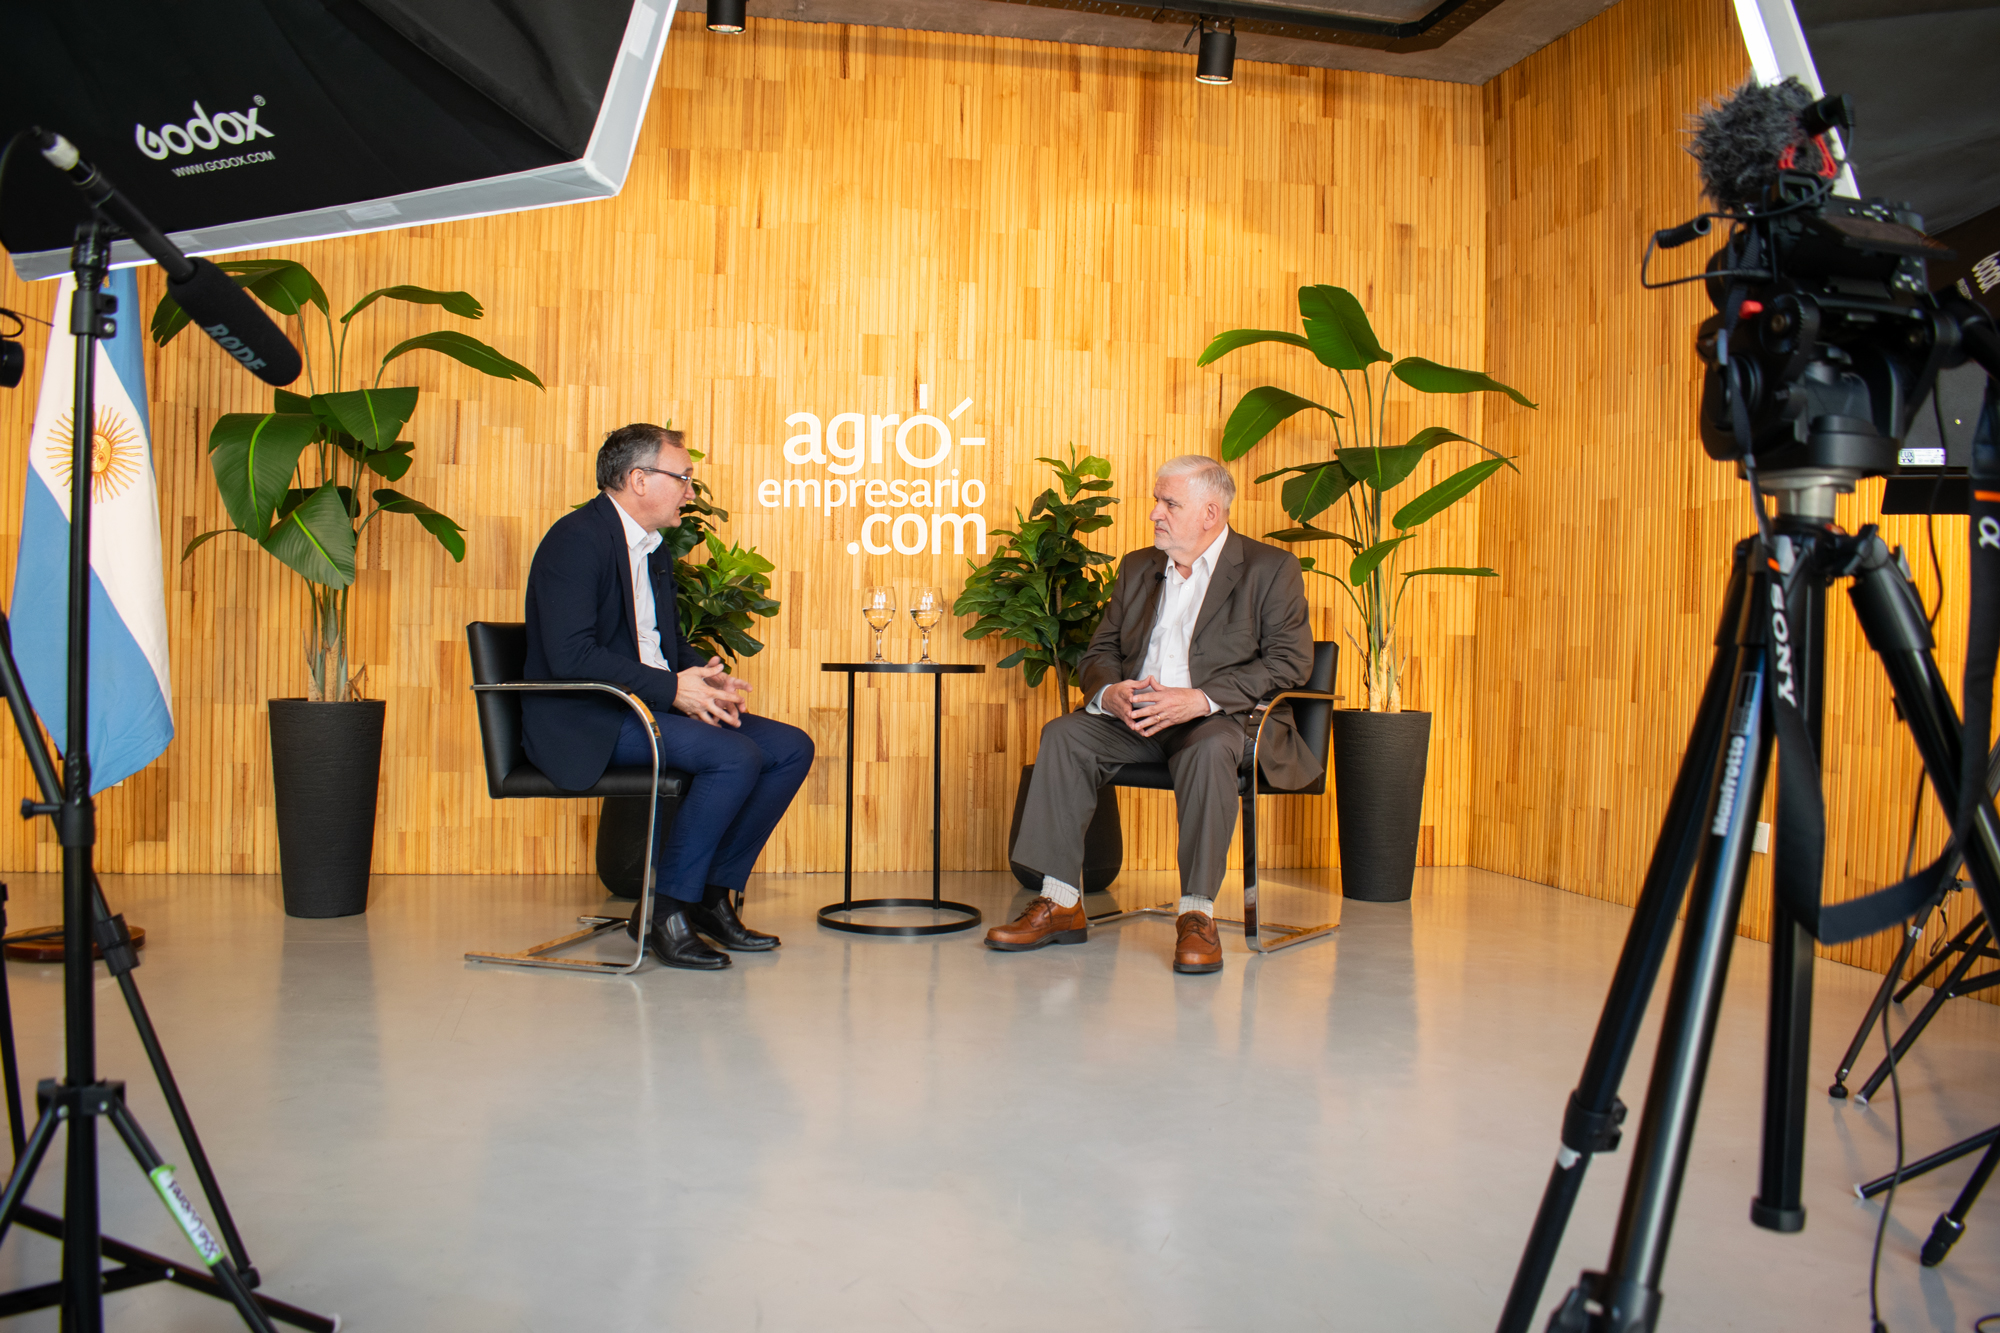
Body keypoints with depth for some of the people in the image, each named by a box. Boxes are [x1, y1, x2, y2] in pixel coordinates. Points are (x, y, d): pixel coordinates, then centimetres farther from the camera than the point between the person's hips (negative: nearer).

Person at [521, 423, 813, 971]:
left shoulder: (654, 550, 18)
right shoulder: (577, 539, -13)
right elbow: (571, 657, -23)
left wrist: (705, 676, -1)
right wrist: (672, 687, -24)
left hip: (650, 707, 10)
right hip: (583, 722, -9)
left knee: (791, 749, -2)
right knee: (736, 756, -28)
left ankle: (713, 896, 4)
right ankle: (664, 911, -14)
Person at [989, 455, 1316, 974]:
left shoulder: (1270, 568, 0)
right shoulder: (1137, 567, 18)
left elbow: (1290, 662, -10)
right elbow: (1098, 653, 16)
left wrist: (1200, 699, -22)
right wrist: (1109, 692, -11)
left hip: (1223, 716, -5)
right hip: (1136, 716, 5)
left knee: (1208, 750, -38)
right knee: (1064, 736, -20)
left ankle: (1197, 915, -30)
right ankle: (1061, 905, -19)